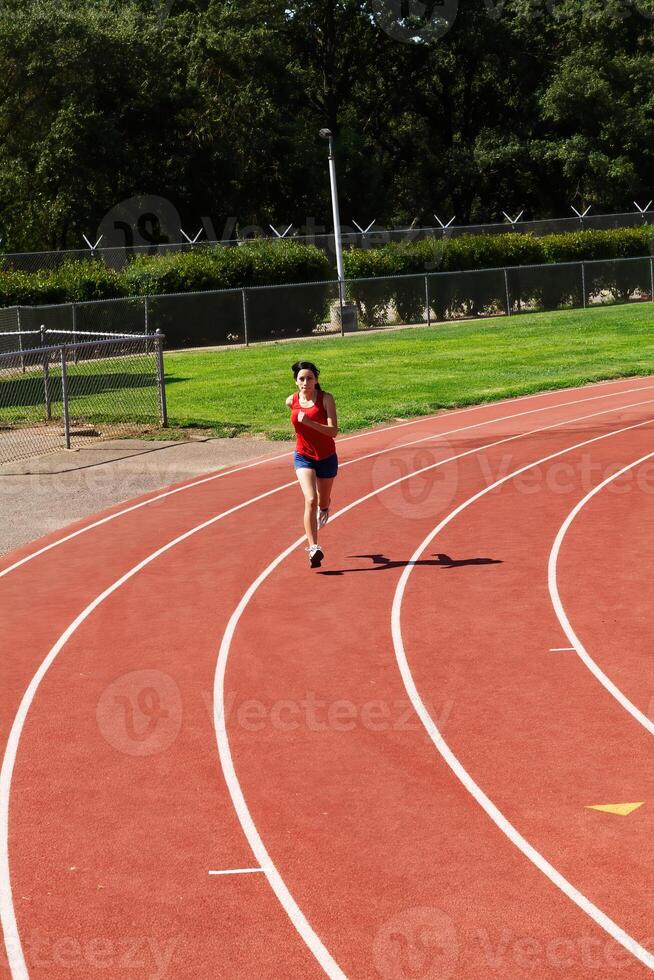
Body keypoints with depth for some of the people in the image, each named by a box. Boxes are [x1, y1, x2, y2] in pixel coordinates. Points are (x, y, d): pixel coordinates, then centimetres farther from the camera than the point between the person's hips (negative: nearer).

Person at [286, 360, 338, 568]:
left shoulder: (326, 399, -15)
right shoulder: (291, 401, -5)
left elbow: (334, 431, -24)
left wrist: (309, 422, -33)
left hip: (327, 457, 0)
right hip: (304, 457, 0)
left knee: (323, 501, 20)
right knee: (310, 500, -21)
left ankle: (323, 509, 60)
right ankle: (313, 548, -25)